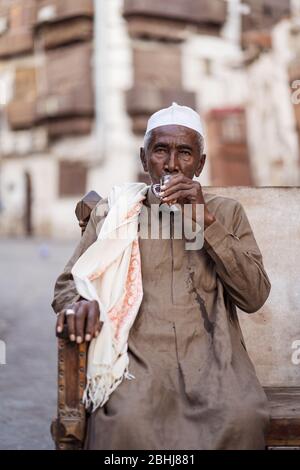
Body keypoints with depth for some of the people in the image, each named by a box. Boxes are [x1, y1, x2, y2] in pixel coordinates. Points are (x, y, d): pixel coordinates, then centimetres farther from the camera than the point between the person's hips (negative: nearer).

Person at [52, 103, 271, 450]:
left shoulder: (226, 212, 17)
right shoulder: (110, 212, 17)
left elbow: (254, 296, 6)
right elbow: (68, 284, 17)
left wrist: (205, 222, -4)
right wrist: (81, 302, -8)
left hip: (209, 354, 1)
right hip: (137, 354, -1)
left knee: (242, 418, -32)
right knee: (125, 422, -35)